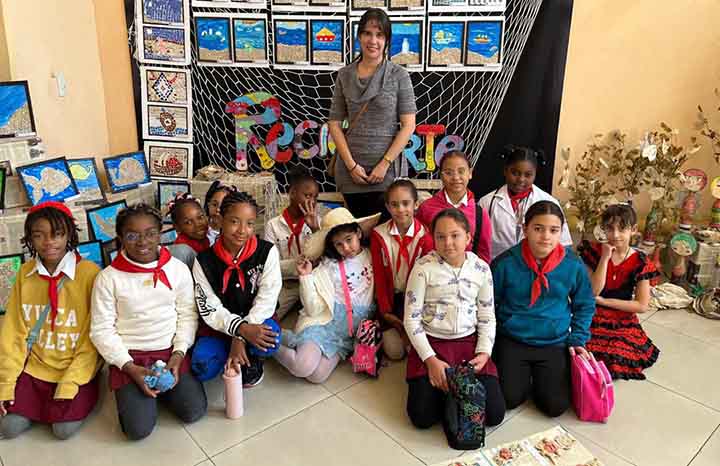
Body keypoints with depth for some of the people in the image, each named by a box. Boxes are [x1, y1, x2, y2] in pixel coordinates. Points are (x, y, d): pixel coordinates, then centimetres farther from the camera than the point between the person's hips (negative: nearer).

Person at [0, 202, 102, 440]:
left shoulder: (90, 273, -17)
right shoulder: (25, 274, -3)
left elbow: (93, 338, -13)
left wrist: (69, 385, -16)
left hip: (76, 367, -4)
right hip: (34, 367, 4)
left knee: (64, 429, -14)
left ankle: (81, 395, 15)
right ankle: (42, 404, 23)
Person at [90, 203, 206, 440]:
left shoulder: (178, 269, -3)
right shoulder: (108, 278, -8)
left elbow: (187, 315, 2)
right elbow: (102, 330, -6)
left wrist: (178, 354, -11)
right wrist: (130, 368, -14)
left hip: (170, 352, 2)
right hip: (130, 357, -1)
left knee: (194, 411, -10)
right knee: (138, 428, -12)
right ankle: (130, 393, 19)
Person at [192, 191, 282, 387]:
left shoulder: (267, 252, -10)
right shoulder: (204, 261, -7)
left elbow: (267, 299, -14)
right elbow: (209, 308, -10)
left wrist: (241, 338, -24)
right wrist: (241, 329, -28)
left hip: (256, 322, -1)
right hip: (219, 326, 1)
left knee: (270, 338, -35)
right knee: (203, 367, -25)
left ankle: (251, 362, 0)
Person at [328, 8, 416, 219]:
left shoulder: (399, 75, -1)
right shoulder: (344, 75, 6)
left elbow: (408, 125, -5)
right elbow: (334, 123, 4)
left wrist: (384, 164, -11)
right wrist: (351, 164, -6)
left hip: (387, 169, -2)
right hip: (351, 168, 3)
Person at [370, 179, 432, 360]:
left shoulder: (425, 235, -11)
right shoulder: (378, 235, -6)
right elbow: (379, 275, -3)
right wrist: (385, 311, -7)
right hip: (390, 296, 1)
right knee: (394, 351, -7)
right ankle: (388, 328, 23)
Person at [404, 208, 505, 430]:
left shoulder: (481, 268, 0)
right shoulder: (424, 267, -9)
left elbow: (487, 318, 7)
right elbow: (411, 319, -7)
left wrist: (484, 353, -7)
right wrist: (430, 359, -14)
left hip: (469, 341, 2)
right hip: (431, 342, -2)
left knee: (494, 414, -10)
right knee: (422, 416, -15)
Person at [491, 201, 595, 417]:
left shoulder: (574, 265, -7)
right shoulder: (505, 263, -12)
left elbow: (585, 306, 10)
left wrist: (578, 340, 2)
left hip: (555, 343, 1)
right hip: (512, 341, -1)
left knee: (555, 406, -9)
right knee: (510, 399, -12)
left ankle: (540, 376, 23)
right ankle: (523, 374, 21)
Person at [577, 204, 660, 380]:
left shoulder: (640, 262, -4)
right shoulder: (594, 251, -5)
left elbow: (641, 306, -6)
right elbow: (592, 292, -13)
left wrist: (603, 301, -10)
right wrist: (605, 258, -18)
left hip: (623, 321, 1)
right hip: (593, 318, -1)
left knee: (620, 356, -20)